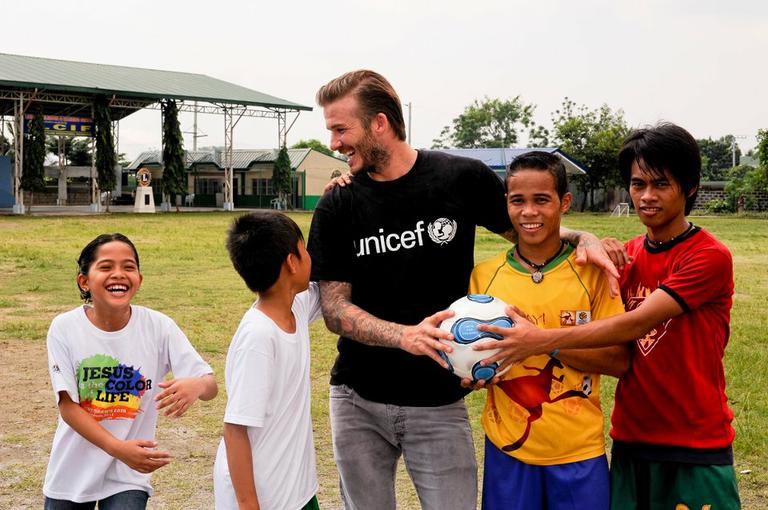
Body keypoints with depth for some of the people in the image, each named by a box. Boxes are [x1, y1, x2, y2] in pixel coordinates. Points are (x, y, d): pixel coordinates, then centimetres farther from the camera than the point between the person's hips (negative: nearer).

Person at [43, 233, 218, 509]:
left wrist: (196, 385, -39)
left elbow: (210, 385, -14)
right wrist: (118, 448, -27)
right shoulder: (65, 328, -13)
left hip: (128, 477, -1)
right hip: (70, 473, 1)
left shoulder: (158, 326, -13)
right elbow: (68, 406, -12)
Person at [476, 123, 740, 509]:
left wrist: (542, 340, -30)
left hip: (696, 446, -5)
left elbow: (638, 323, -24)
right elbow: (617, 355, 3)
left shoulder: (711, 257, -13)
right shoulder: (624, 256, 7)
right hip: (631, 438, 5)